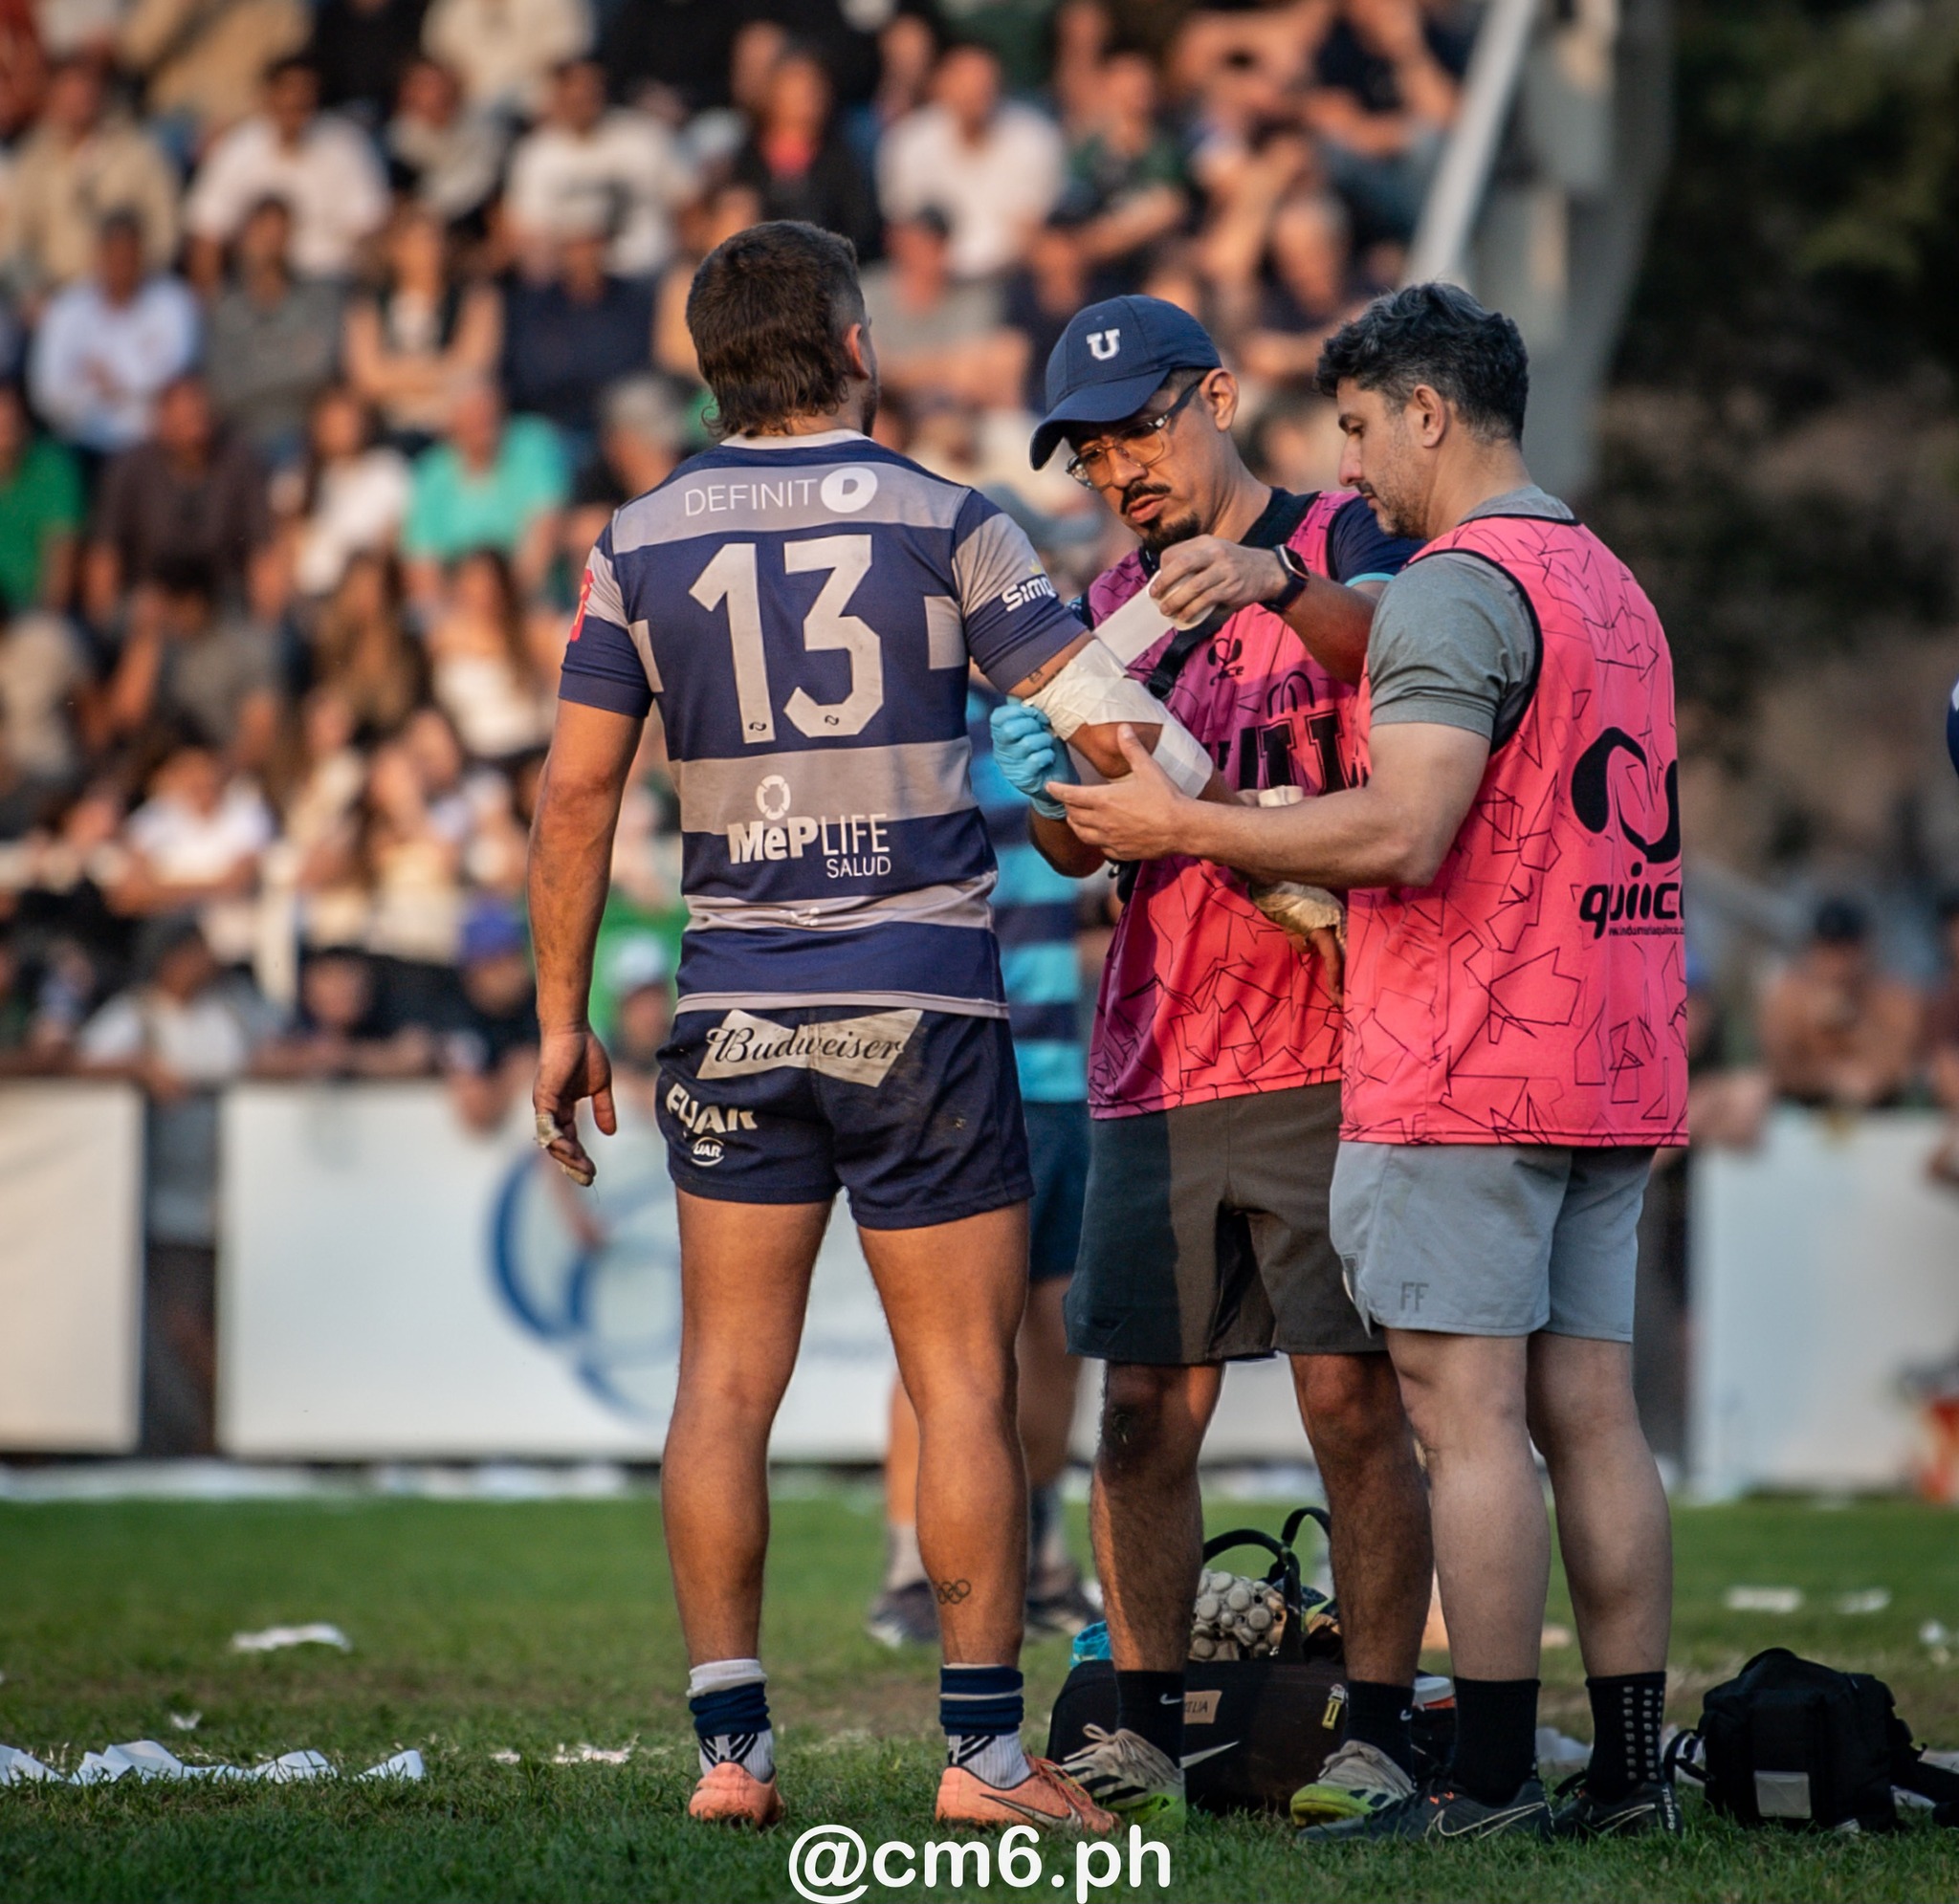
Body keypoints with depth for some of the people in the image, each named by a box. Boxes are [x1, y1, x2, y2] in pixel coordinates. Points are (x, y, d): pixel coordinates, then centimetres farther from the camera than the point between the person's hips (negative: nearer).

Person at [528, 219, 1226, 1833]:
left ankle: (730, 1746, 3)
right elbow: (1105, 723, -7)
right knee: (964, 1384, 1)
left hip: (736, 1012, 3)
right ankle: (984, 1748, 0)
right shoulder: (945, 522, -3)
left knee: (728, 1383, 6)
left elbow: (578, 794, 3)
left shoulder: (642, 543, 4)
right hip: (921, 999, -3)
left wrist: (563, 1021, 9)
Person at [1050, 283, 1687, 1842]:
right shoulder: (1613, 586, 18)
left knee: (1465, 1414, -7)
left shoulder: (1458, 586, -11)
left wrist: (1183, 828, -11)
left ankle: (1490, 1779, -9)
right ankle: (1629, 1770, 8)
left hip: (1464, 1071, -9)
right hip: (1617, 1068, 9)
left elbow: (1403, 835, -21)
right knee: (1590, 1414, 8)